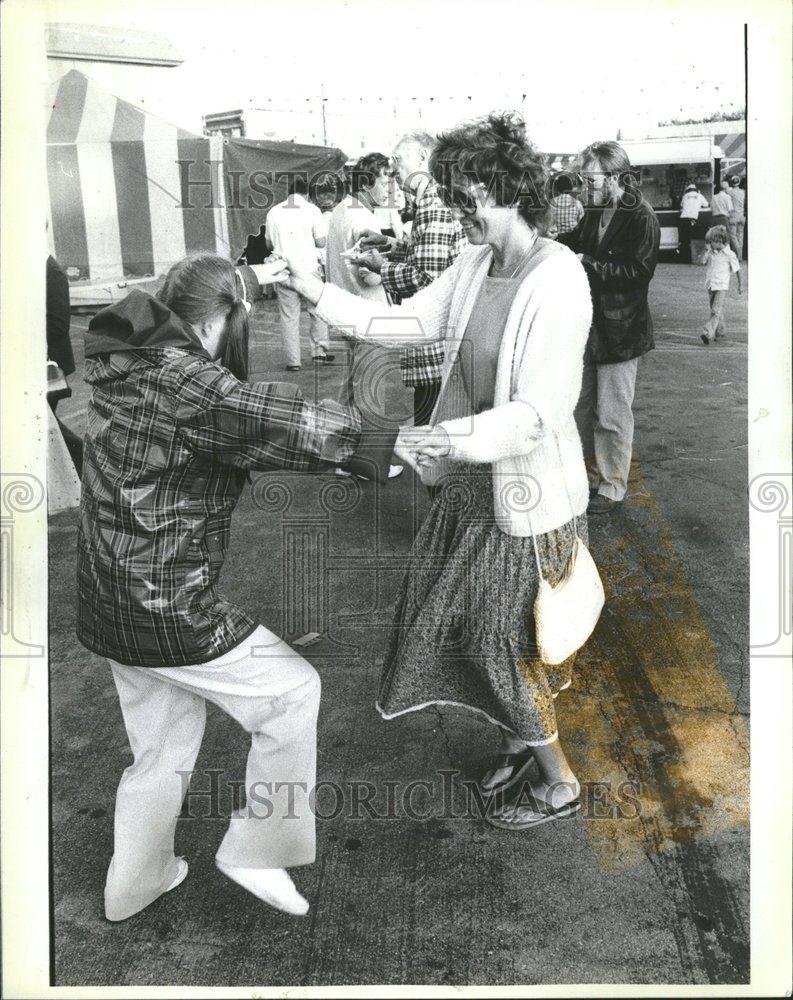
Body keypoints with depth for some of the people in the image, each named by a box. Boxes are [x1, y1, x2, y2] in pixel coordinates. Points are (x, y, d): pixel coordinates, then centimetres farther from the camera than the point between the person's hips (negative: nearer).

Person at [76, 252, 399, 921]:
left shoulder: (129, 364, 6)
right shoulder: (184, 383, -22)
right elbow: (284, 423, -27)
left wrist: (244, 289, 29)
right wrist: (386, 444, -17)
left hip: (110, 602, 9)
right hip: (170, 609, -9)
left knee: (164, 743, 25)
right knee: (293, 689, 9)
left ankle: (133, 885, 44)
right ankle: (255, 852, 19)